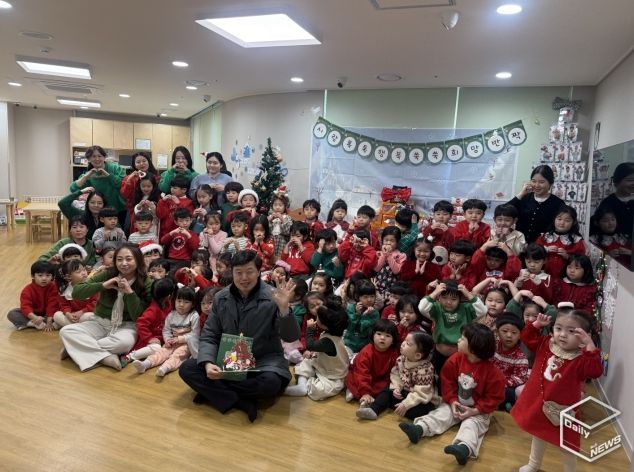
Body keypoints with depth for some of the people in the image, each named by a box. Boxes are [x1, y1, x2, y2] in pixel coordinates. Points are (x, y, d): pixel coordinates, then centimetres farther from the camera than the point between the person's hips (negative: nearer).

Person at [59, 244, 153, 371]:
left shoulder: (146, 283, -8)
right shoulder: (108, 275, -4)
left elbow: (138, 316, -12)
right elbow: (76, 293, -10)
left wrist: (129, 292, -24)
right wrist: (103, 285, -24)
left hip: (126, 326, -2)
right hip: (101, 322, 3)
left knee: (124, 343, -37)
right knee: (65, 331, -21)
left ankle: (76, 348, -18)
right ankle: (106, 356, -28)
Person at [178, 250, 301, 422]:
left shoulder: (272, 298, -13)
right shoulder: (220, 298, -1)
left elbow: (291, 337, -17)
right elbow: (209, 336, 2)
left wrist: (284, 308, -35)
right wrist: (208, 363, -18)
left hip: (263, 360, -3)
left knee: (272, 382, -35)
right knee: (187, 368, -15)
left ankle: (212, 390, -12)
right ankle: (242, 402, -22)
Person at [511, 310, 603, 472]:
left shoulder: (581, 358, -22)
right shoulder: (546, 344, -6)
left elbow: (596, 371, -40)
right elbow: (527, 338, 5)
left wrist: (590, 345, -45)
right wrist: (537, 324, -9)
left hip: (563, 411, -6)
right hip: (538, 404, 6)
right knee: (538, 436, 29)